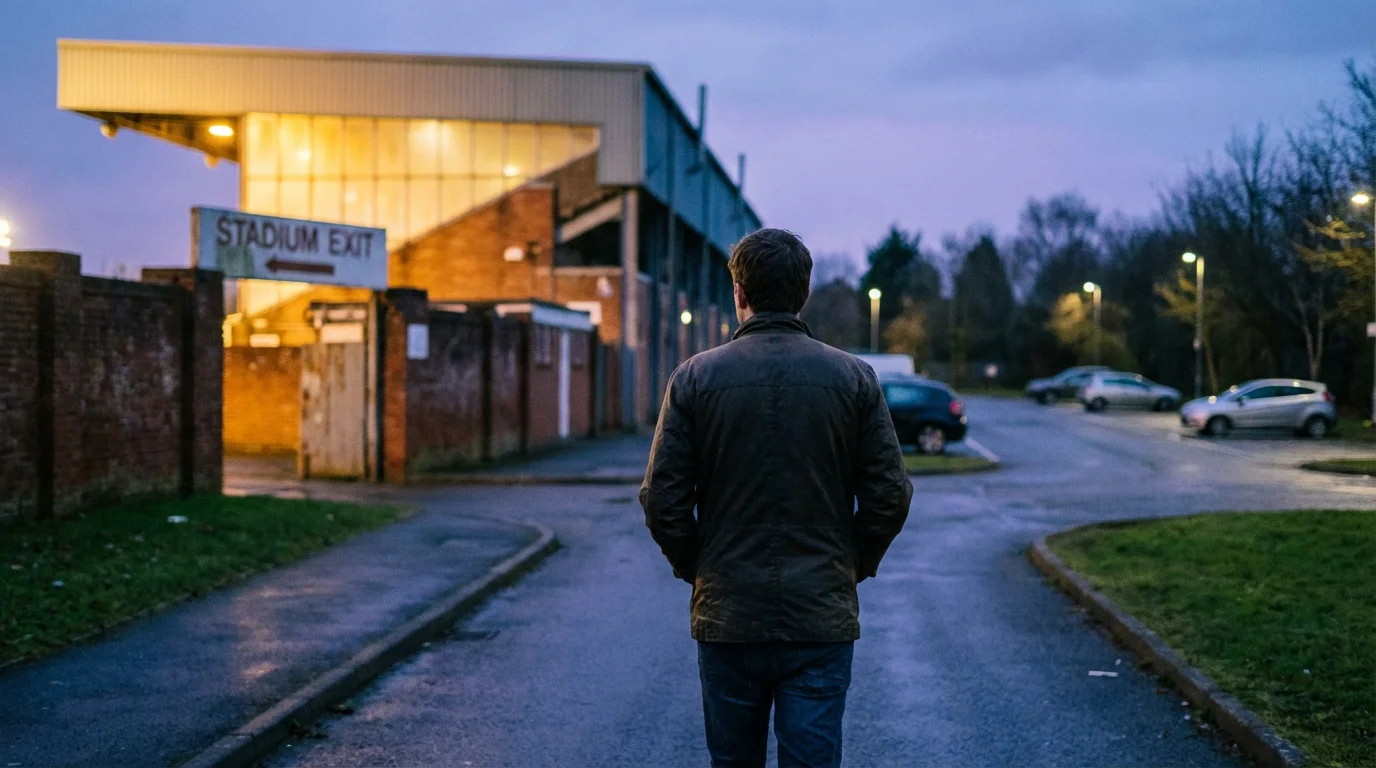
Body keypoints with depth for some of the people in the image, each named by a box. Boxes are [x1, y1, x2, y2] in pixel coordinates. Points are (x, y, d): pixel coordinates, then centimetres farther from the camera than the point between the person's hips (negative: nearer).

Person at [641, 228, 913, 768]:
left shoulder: (694, 378, -4)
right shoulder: (853, 378, -2)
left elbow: (663, 499, -5)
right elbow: (890, 495, -3)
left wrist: (695, 568, 10)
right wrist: (854, 566, 11)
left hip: (726, 617, 0)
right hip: (822, 617, 0)